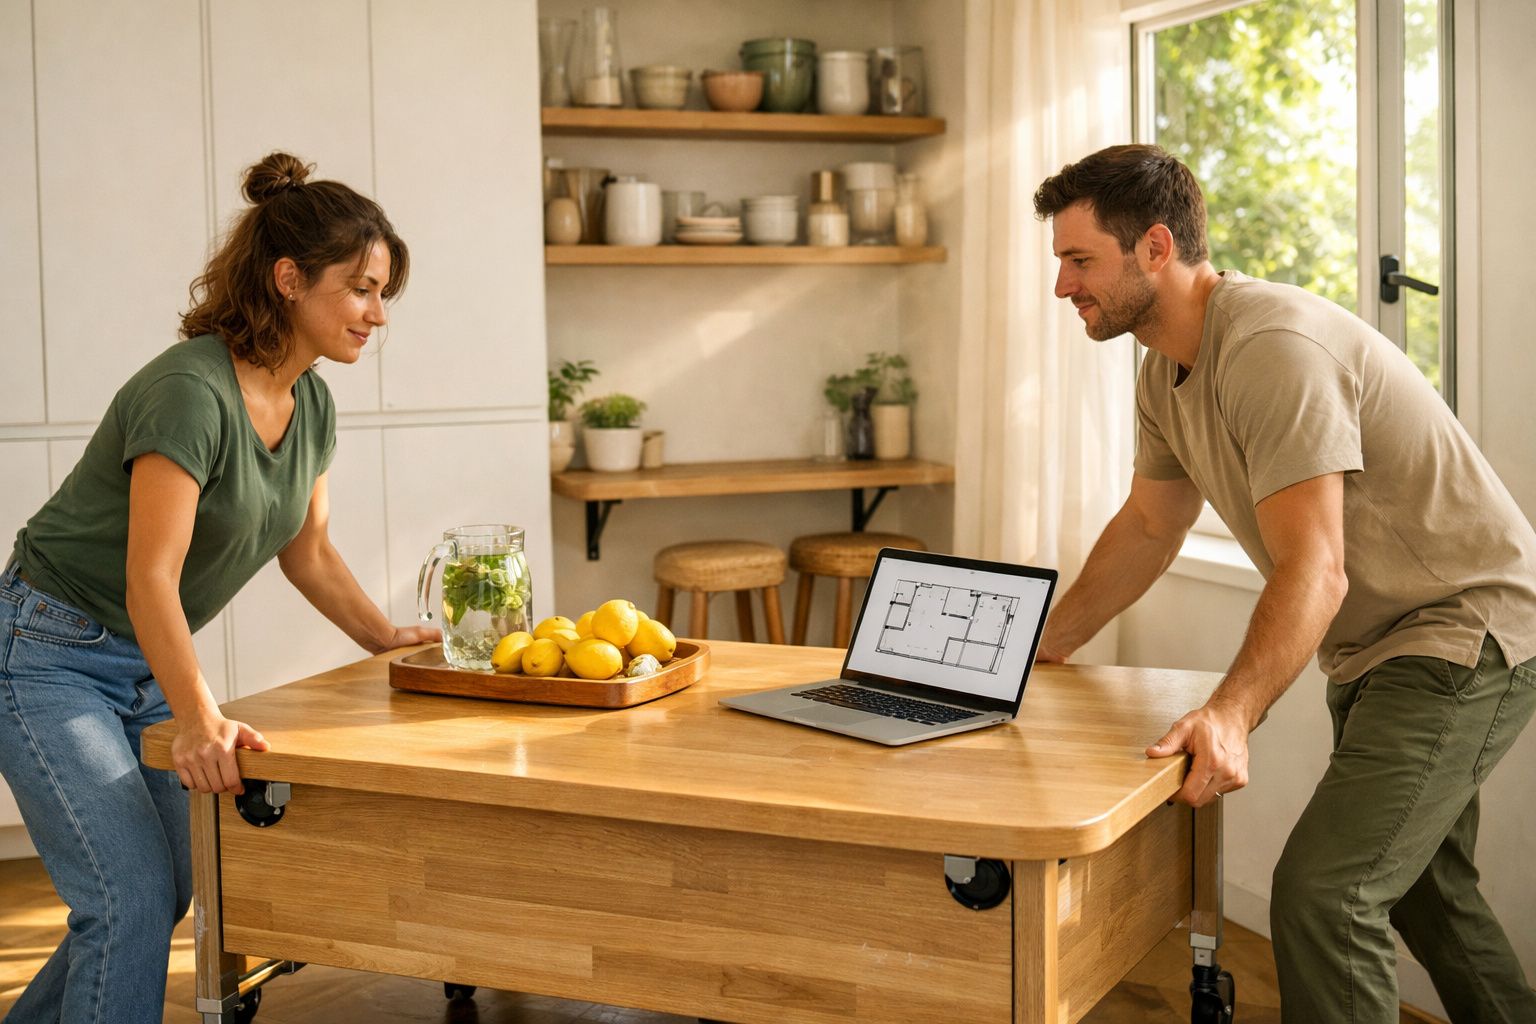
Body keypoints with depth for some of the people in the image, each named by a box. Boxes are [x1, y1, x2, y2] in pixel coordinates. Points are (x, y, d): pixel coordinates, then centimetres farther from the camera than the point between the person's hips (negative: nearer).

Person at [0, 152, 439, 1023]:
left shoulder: (311, 405, 1)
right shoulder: (190, 391, -26)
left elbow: (307, 549, 14)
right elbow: (151, 579, -31)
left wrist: (387, 638, 9)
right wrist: (201, 721, -39)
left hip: (149, 664, 9)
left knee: (169, 891, 12)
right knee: (132, 895, -15)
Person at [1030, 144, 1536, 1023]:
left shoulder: (1273, 347, -27)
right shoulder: (1167, 373, 4)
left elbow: (1313, 571, -32)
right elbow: (1148, 530, 16)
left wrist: (1231, 715, -43)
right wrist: (1041, 648, 14)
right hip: (1375, 648, 10)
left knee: (1323, 893, -20)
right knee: (1423, 890, 24)